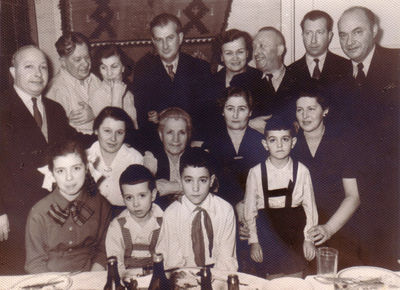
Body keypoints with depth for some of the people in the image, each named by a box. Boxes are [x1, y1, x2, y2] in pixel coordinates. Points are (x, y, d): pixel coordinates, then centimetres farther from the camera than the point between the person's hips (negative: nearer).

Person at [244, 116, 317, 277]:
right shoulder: (256, 172, -6)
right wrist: (253, 241, 1)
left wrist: (309, 239, 2)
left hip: (295, 230, 1)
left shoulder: (301, 170, -5)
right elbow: (249, 208, 1)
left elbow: (309, 205, 2)